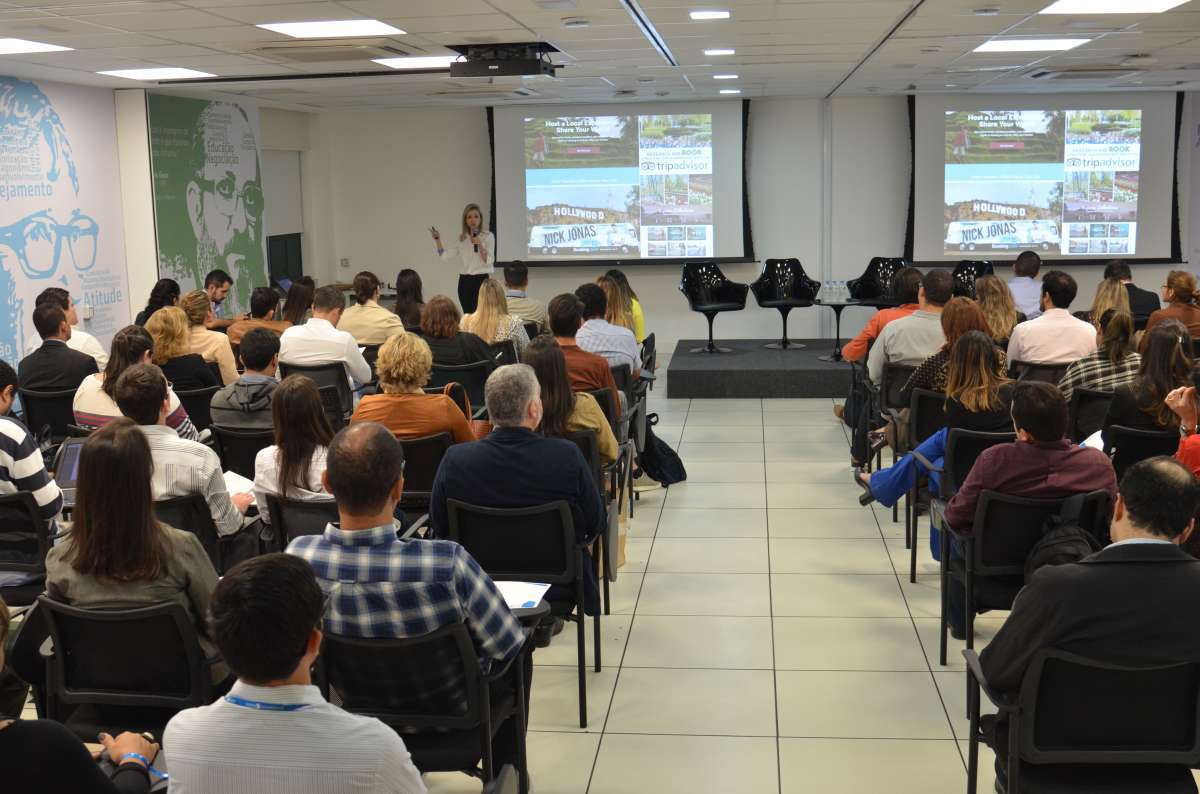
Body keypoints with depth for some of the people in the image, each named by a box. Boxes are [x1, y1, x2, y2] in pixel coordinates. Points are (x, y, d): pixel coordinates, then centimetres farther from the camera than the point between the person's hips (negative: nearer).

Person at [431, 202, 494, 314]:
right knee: (467, 315, 7)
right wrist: (437, 239, -5)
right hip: (464, 281, 4)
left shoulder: (488, 236, -2)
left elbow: (489, 261, -10)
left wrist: (480, 245, -23)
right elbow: (445, 256, 4)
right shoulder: (461, 238, 9)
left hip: (481, 280, -4)